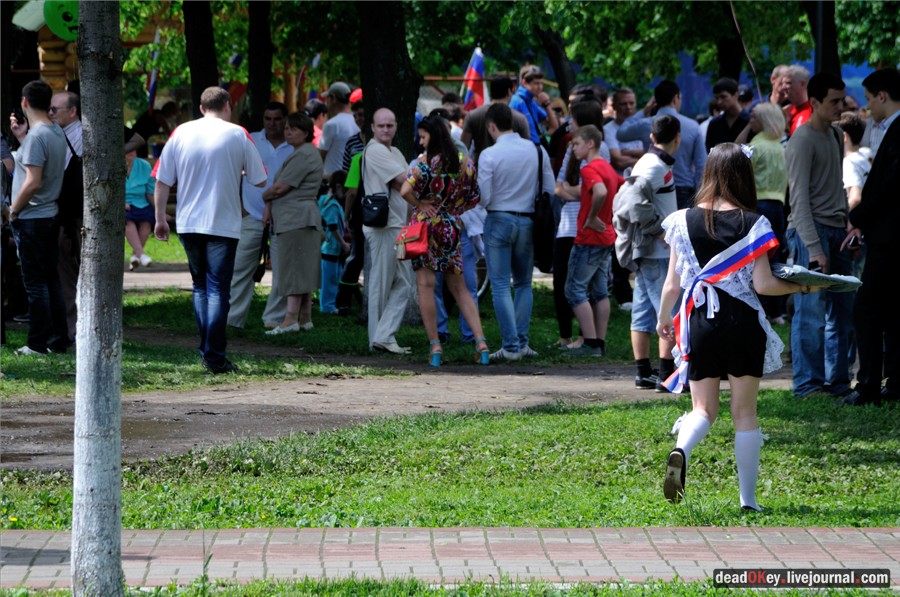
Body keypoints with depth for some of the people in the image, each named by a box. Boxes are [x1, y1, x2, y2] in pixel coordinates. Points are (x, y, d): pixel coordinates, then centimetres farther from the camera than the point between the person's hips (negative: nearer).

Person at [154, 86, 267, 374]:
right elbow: (260, 180, 1)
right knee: (218, 289, -1)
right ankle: (214, 357, -7)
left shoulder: (180, 133, 3)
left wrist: (160, 218, 11)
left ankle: (206, 350, 18)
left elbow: (162, 182, 2)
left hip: (188, 223, 3)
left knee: (200, 287, 17)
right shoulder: (238, 135, -4)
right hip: (223, 225, -3)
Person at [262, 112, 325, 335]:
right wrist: (269, 206, 4)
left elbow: (281, 187, -15)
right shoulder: (299, 154, 21)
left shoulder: (304, 155, -13)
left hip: (297, 217, -11)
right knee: (303, 270, 11)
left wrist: (264, 196, 4)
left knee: (294, 268, -12)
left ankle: (291, 318, -16)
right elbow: (279, 185, 18)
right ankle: (305, 318, 14)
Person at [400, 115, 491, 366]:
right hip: (452, 228, 5)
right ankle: (481, 342, 3)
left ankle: (435, 346, -3)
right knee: (459, 287, 12)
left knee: (425, 285, 0)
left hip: (425, 225, -5)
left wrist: (421, 205, -6)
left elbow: (405, 191, -23)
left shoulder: (426, 161, -13)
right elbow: (473, 199, 11)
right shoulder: (465, 162, 3)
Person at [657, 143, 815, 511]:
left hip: (700, 322, 2)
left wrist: (663, 318, 19)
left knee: (704, 409, 10)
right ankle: (748, 498, 10)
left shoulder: (685, 221, -1)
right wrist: (800, 287, 8)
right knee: (745, 412, 10)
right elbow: (762, 284, -10)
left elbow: (672, 284, 2)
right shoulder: (752, 224, -8)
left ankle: (682, 449, -24)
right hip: (742, 323, -2)